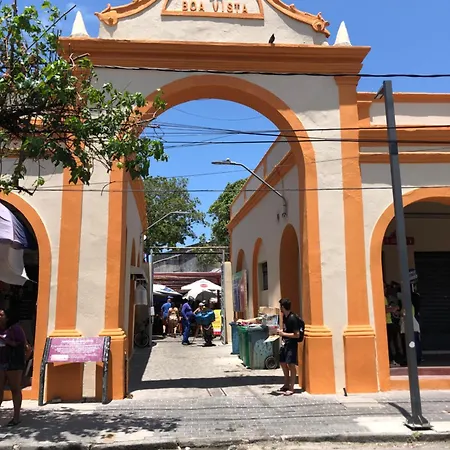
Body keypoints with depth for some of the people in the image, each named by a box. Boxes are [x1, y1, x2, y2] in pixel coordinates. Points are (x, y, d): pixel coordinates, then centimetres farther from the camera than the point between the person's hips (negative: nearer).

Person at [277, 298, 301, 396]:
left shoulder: (293, 318, -20)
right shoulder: (284, 316, 7)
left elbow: (297, 334, -21)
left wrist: (283, 334, -20)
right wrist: (280, 331, 4)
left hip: (292, 344, -10)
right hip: (285, 344, 10)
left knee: (291, 365, -5)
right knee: (283, 363, 17)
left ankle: (291, 388, 3)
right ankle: (286, 385, 31)